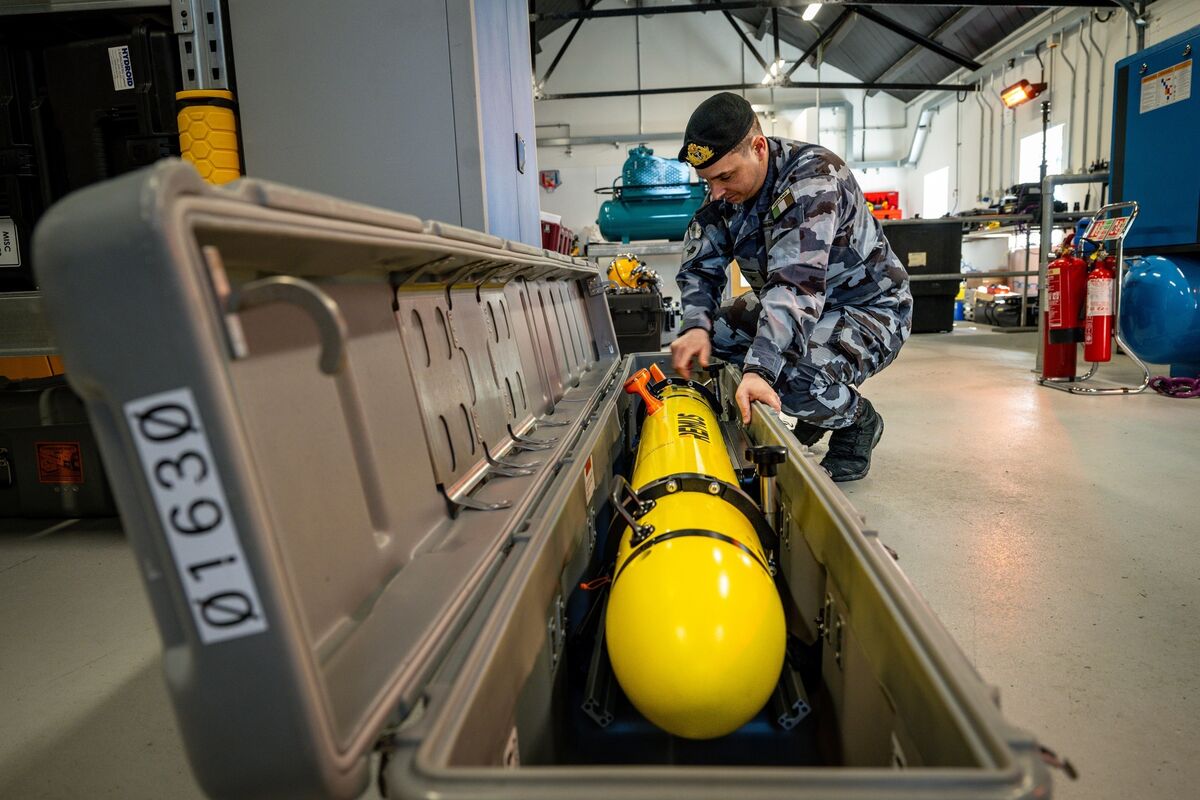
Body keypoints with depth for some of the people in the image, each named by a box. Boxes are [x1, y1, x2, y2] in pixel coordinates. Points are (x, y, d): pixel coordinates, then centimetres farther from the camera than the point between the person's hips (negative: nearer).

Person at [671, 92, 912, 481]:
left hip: (868, 308, -9)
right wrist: (696, 327, -26)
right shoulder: (725, 191, -6)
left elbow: (796, 284, -42)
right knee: (714, 331, -7)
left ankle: (859, 421, 2)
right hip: (795, 305, 9)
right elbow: (700, 264, -5)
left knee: (791, 377, -35)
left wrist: (757, 369, -52)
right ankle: (814, 411, 13)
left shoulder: (813, 177, -30)